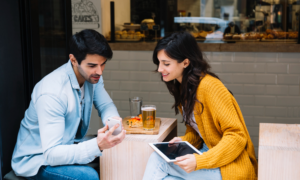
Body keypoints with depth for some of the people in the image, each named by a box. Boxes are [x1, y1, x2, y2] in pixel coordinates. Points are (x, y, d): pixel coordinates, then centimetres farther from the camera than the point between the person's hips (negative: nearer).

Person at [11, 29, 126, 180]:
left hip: (69, 146, 8)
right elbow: (51, 154, -34)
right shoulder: (52, 92, -31)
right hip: (36, 160, -7)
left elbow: (106, 105, 2)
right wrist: (97, 145, -48)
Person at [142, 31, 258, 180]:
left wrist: (199, 161, -28)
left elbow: (237, 136, -20)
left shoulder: (209, 86, -19)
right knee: (156, 157, -17)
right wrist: (184, 140, -5)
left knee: (158, 162, -21)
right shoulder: (181, 87, 7)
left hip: (231, 165, -7)